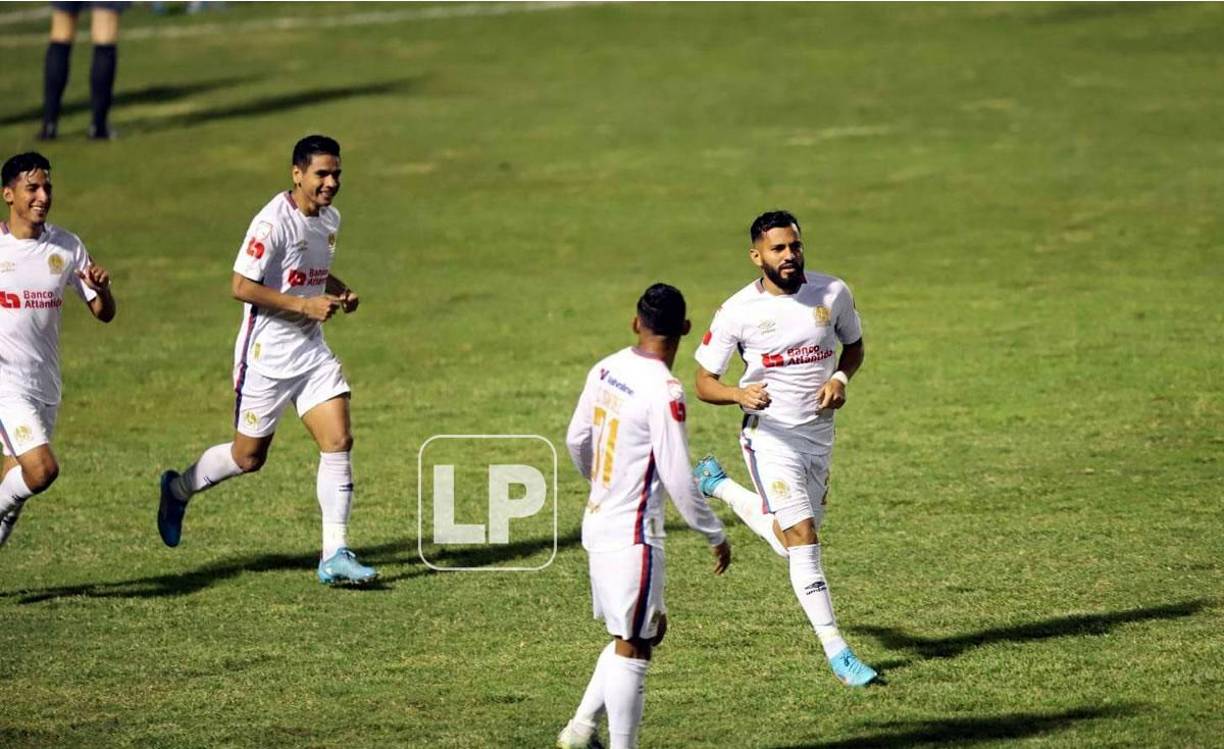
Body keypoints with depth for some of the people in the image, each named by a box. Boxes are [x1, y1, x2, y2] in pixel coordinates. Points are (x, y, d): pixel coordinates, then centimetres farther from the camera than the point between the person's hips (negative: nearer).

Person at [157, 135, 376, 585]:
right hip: (267, 355, -7)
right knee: (249, 456, 6)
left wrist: (339, 292, 5)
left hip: (312, 353, 7)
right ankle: (178, 490, 35)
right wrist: (304, 304, -23)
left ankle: (335, 556, -5)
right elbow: (241, 286, -21)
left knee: (338, 442, -8)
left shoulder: (329, 219, 7)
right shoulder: (273, 222, -19)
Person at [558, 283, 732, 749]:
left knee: (648, 630, 19)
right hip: (633, 535, -8)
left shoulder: (605, 371, 3)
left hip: (598, 523, 8)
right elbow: (678, 479, -19)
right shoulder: (664, 391, -20)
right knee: (633, 645, 0)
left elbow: (576, 440, 16)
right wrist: (715, 535, -7)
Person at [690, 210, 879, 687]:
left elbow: (854, 346, 14)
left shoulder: (833, 293, -4)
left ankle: (718, 486, 40)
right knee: (801, 534, -15)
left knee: (789, 538, 15)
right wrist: (740, 394, -28)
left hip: (820, 432, 5)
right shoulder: (737, 312, -12)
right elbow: (704, 383, -6)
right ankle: (836, 651, -10)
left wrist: (841, 378, -8)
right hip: (770, 434, -5)